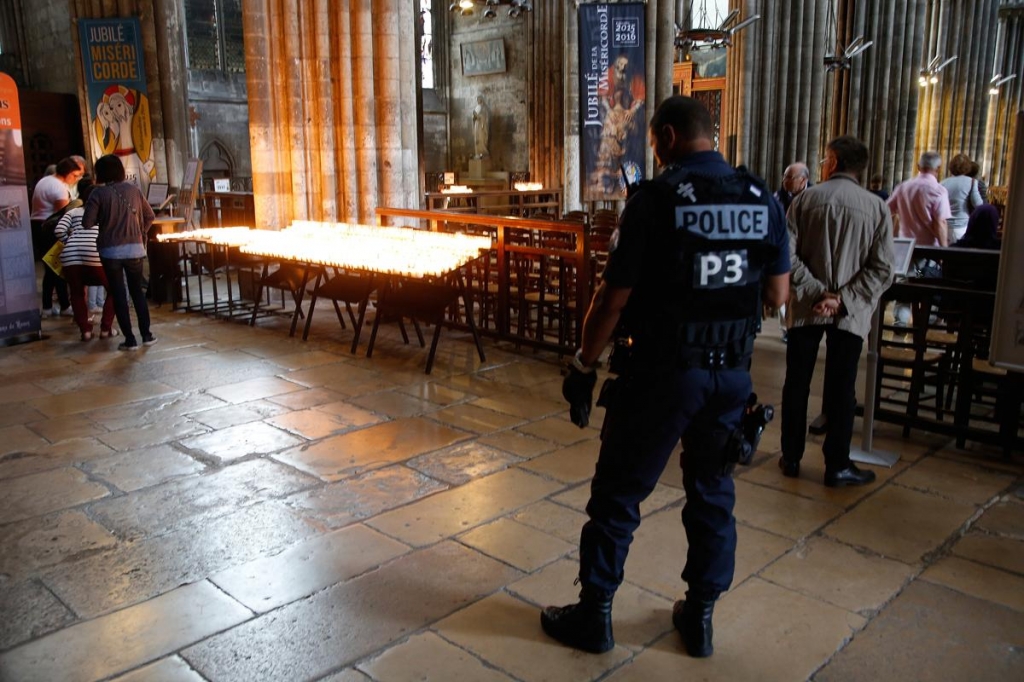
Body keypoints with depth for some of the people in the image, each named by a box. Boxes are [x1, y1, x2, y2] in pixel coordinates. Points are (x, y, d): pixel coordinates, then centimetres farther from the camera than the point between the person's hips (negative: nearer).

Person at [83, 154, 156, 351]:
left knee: (118, 294, 5)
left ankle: (130, 340, 5)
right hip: (135, 248, 3)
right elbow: (149, 216, 7)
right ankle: (146, 335, 15)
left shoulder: (98, 193, -7)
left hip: (111, 251, -3)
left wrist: (101, 219, 10)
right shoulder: (133, 190, 2)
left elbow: (87, 223, -10)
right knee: (137, 291, 16)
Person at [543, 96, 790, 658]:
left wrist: (583, 367, -2)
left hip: (663, 372, -5)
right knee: (713, 491, 19)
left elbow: (613, 299, -14)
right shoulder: (763, 199, 2)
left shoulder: (654, 200, -14)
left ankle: (594, 614, 23)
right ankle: (700, 616, 30)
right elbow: (778, 295, 6)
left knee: (618, 494, 10)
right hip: (733, 373, 5)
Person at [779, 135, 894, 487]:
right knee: (841, 389, 7)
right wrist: (843, 299, -11)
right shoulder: (877, 207, -3)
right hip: (849, 313, 0)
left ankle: (791, 458, 21)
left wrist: (816, 291, -10)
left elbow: (787, 254, -12)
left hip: (807, 308, 0)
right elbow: (882, 269, -10)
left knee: (796, 384, 11)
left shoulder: (806, 199, -3)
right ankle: (837, 466, 15)